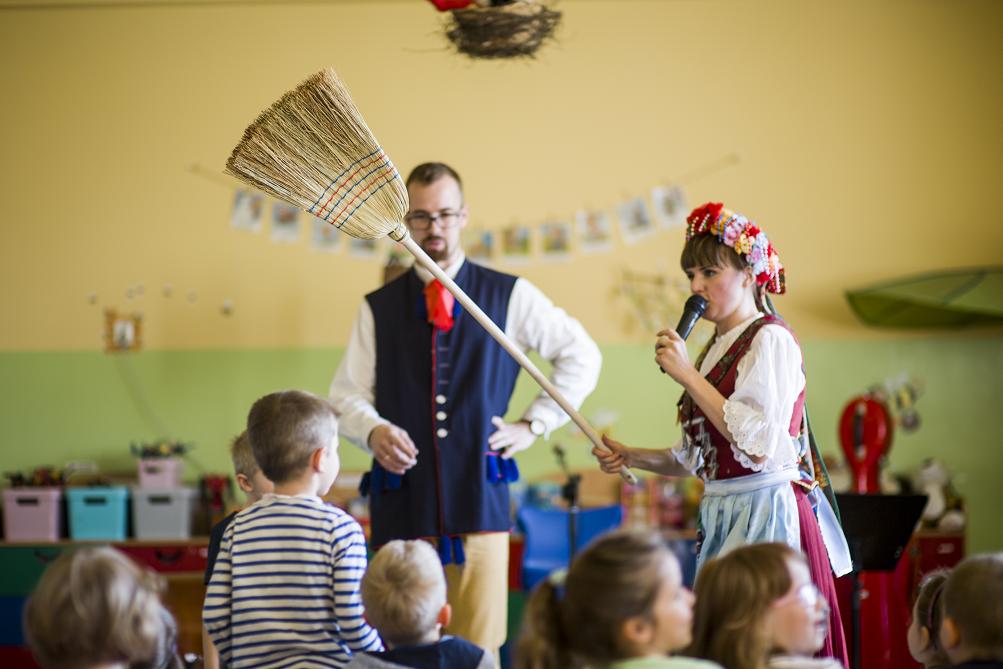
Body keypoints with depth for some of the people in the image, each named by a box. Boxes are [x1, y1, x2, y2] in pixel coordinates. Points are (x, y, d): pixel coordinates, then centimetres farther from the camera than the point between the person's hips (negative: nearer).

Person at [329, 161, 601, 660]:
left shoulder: (508, 297, 8)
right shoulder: (378, 308, 12)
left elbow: (581, 356, 14)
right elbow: (346, 394, 10)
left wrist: (534, 424, 6)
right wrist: (374, 430, -12)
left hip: (479, 502, -1)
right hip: (401, 507, 1)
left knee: (478, 653, -5)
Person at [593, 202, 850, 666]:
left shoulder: (770, 339, -9)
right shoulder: (718, 348, 16)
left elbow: (758, 443, -21)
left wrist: (688, 376, -16)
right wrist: (632, 458, 7)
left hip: (766, 516, -8)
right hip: (724, 518, 9)